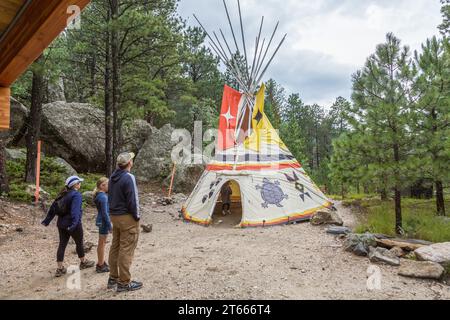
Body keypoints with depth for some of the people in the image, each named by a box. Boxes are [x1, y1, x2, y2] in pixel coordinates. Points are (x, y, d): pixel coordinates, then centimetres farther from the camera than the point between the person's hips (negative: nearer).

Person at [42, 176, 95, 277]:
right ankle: (83, 262, 29)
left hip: (61, 224, 7)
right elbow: (75, 210, -28)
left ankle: (60, 268, 11)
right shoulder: (76, 194, -16)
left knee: (62, 244, 9)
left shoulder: (63, 194, 9)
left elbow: (53, 207, 13)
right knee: (79, 243, 12)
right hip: (73, 224, -7)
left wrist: (47, 220, 19)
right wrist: (74, 223, -35)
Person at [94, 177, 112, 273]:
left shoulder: (100, 195, 8)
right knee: (102, 244, 2)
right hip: (103, 222, -9)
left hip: (101, 221, 9)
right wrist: (110, 226, -17)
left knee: (101, 243, 19)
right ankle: (100, 266, 13)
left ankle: (101, 262, 33)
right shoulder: (103, 197, -20)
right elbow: (104, 213, -21)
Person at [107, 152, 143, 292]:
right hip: (127, 217, -9)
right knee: (126, 250, -2)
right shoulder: (129, 178, -18)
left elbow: (110, 197, 16)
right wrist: (137, 216, -9)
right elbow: (132, 200, -19)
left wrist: (113, 212, 19)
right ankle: (124, 283, 5)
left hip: (114, 216, 9)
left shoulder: (113, 177, 9)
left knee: (115, 247, 16)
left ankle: (113, 278, 27)